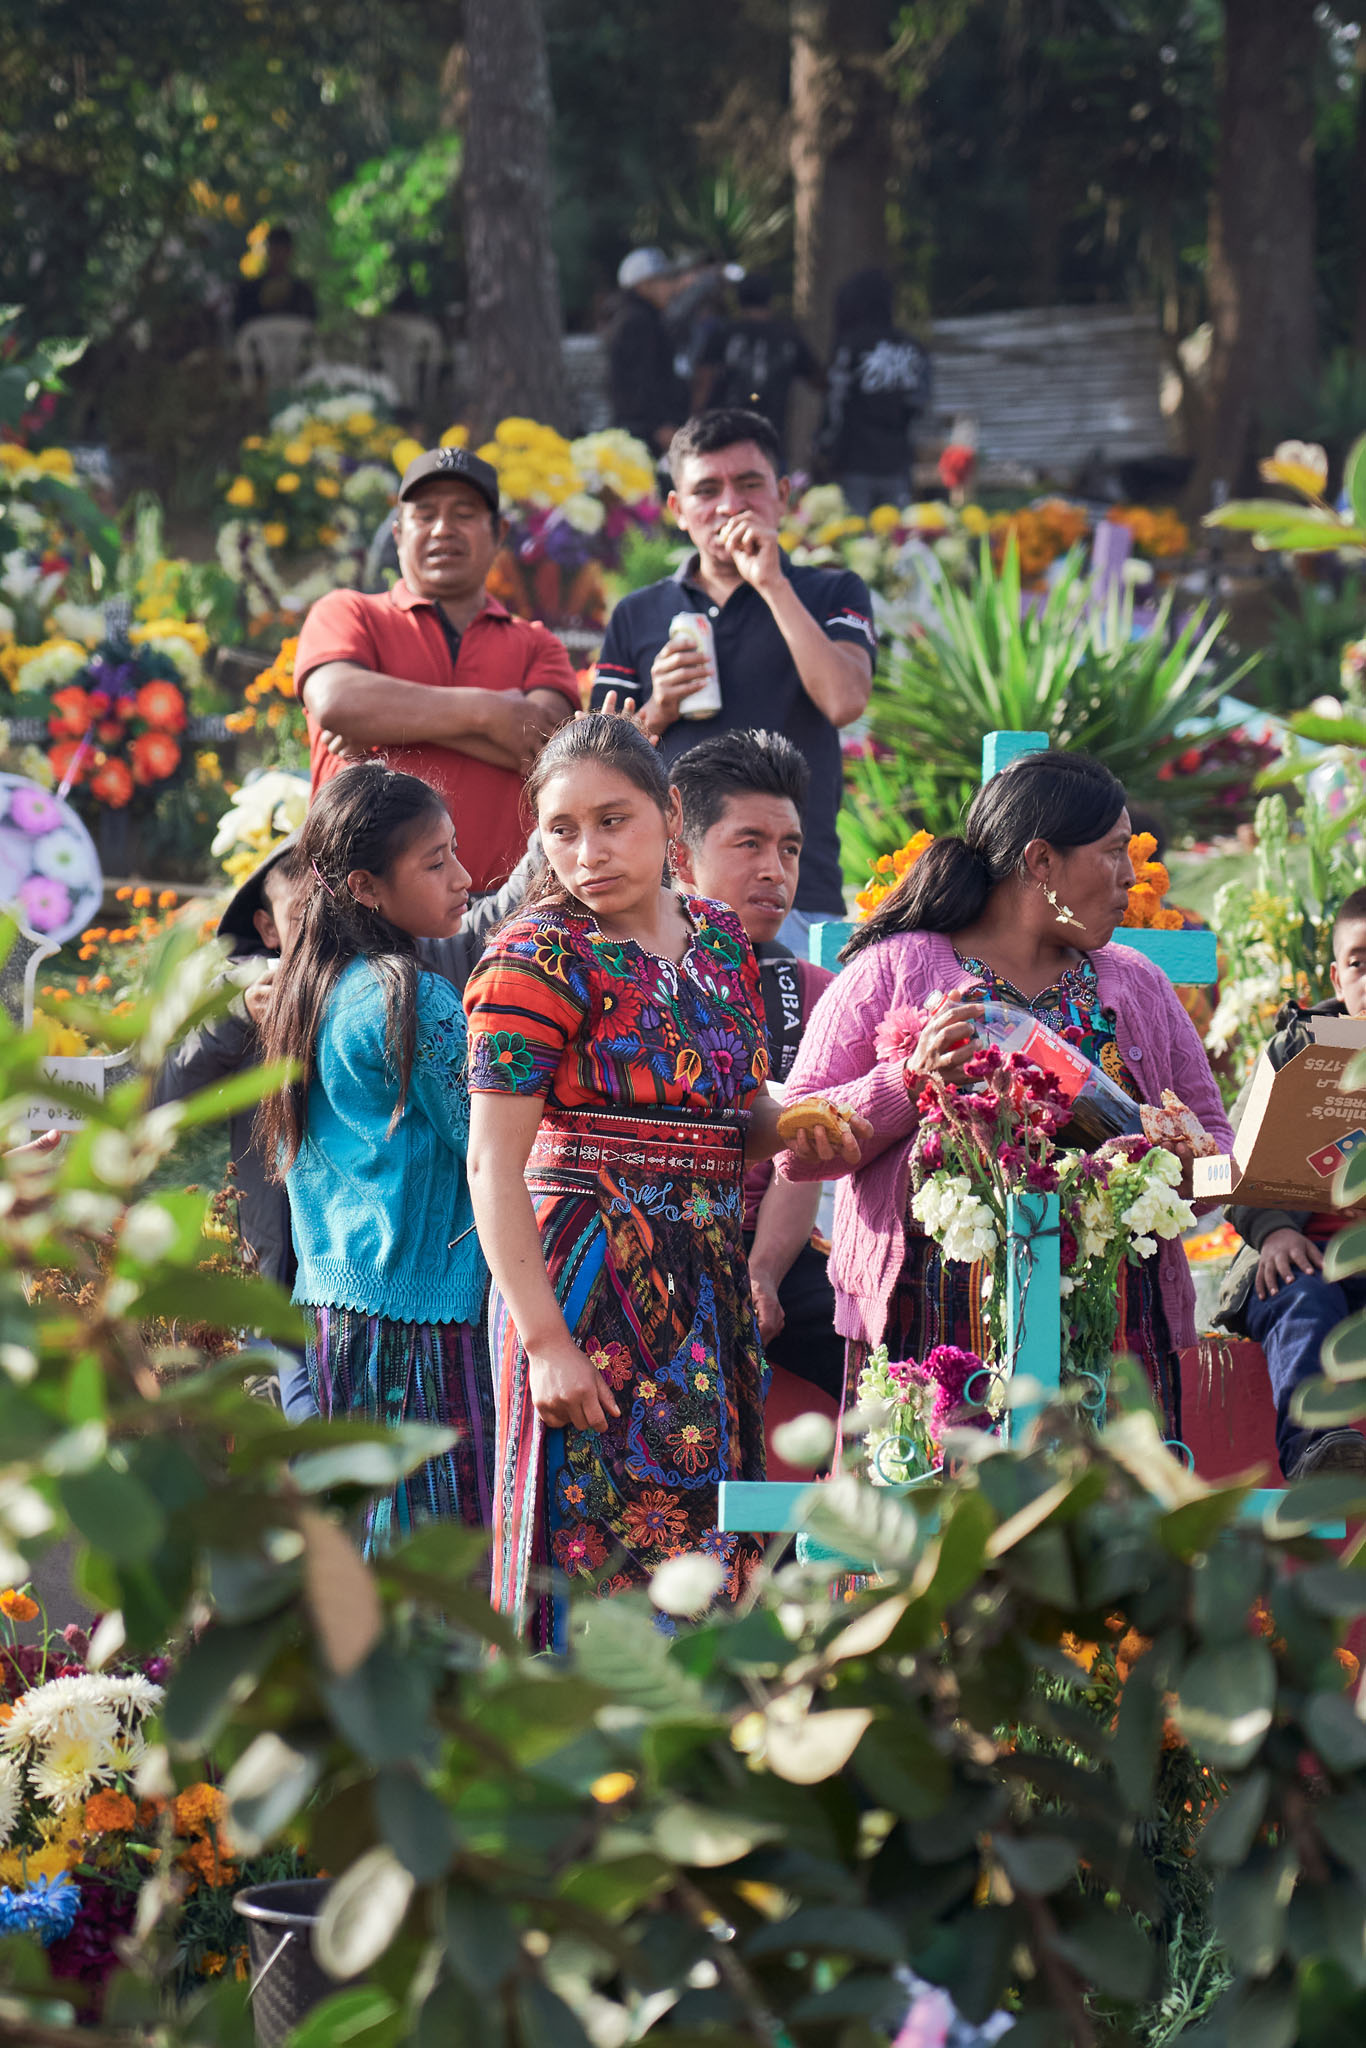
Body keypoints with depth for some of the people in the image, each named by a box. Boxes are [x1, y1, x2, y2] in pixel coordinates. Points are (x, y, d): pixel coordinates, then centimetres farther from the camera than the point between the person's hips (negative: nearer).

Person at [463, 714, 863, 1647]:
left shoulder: (720, 939, 11)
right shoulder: (537, 960, -9)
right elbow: (494, 1165, -13)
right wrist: (544, 1340, -20)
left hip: (709, 1283, 6)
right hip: (588, 1281, -6)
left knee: (708, 1559, 7)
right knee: (596, 1559, -8)